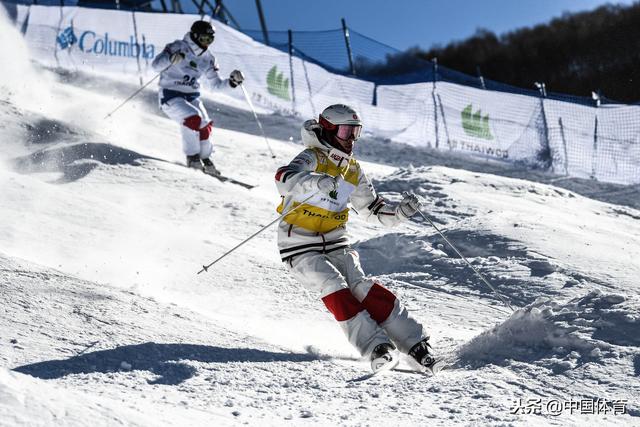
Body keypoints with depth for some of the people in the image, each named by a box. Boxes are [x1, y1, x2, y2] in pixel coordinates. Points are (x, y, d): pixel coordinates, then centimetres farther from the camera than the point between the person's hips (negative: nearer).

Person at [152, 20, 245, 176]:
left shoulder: (207, 58, 7)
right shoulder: (178, 47, -10)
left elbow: (216, 83, 13)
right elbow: (156, 65, -18)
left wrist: (231, 82, -6)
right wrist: (172, 59, -38)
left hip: (192, 97, 5)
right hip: (171, 95, -5)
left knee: (205, 125, -14)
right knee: (193, 118, -28)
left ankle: (205, 158, 12)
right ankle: (192, 157, -9)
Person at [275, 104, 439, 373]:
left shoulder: (353, 171, 10)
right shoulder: (312, 159, -10)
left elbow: (374, 210, 16)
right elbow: (284, 178, -32)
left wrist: (401, 212, -4)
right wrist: (316, 181, -52)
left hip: (336, 245, 4)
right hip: (300, 248, -4)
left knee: (362, 287, -16)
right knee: (335, 290, -24)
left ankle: (415, 343, -17)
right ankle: (376, 347, -27)